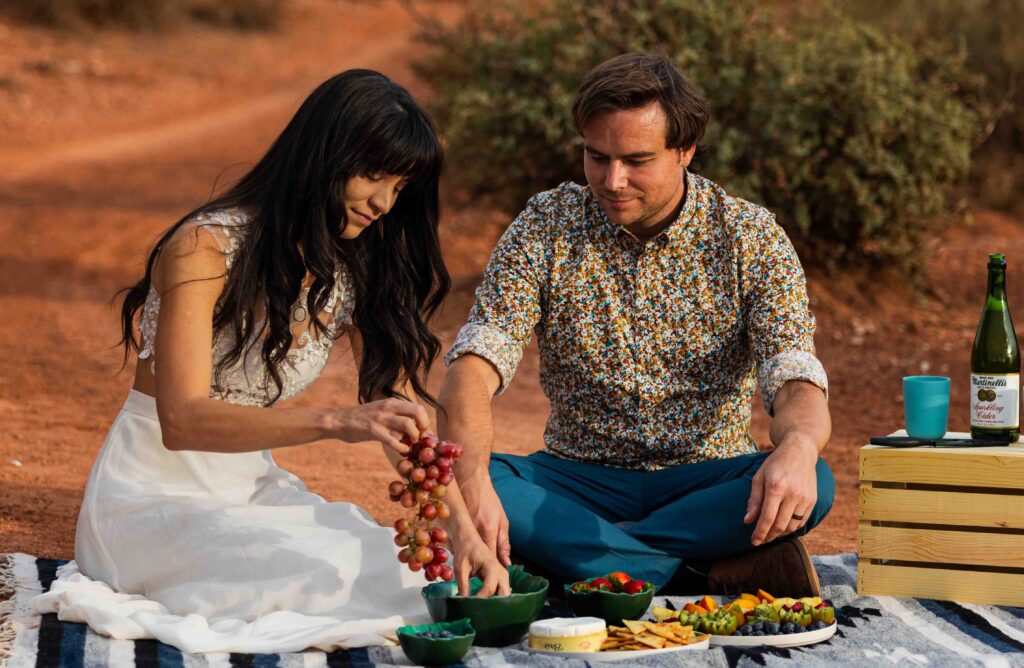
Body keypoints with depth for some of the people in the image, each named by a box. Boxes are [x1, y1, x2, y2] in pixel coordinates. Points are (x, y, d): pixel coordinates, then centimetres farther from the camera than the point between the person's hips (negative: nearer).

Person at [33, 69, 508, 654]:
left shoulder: (357, 270, 2)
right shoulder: (207, 247, -19)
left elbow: (405, 415, 0)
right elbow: (182, 421, -30)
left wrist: (462, 526, -18)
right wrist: (337, 422, -43)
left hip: (252, 488, 7)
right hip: (153, 496, -6)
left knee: (414, 570, -18)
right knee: (332, 572, -30)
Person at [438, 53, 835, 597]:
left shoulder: (751, 236, -5)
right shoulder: (547, 226, -4)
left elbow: (795, 381, -15)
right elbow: (475, 365, -14)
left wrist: (797, 448, -42)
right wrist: (471, 484, -36)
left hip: (706, 480, 0)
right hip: (580, 479, 0)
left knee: (813, 484, -30)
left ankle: (570, 551, -24)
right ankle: (712, 575, -29)